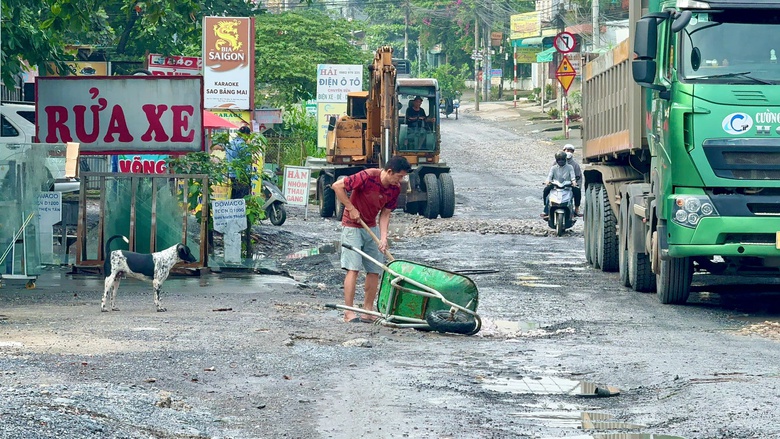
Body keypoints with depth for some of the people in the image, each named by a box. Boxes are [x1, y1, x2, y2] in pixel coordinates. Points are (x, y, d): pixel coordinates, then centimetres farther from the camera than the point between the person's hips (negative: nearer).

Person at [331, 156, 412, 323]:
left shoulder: (395, 188, -5)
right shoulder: (367, 177, -25)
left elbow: (385, 214, 0)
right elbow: (337, 186, -21)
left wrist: (383, 238, -13)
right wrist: (351, 209, -19)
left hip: (371, 227, 7)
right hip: (352, 226, -7)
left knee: (374, 270, 3)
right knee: (353, 268, -12)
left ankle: (368, 311, 11)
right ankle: (349, 312, -11)